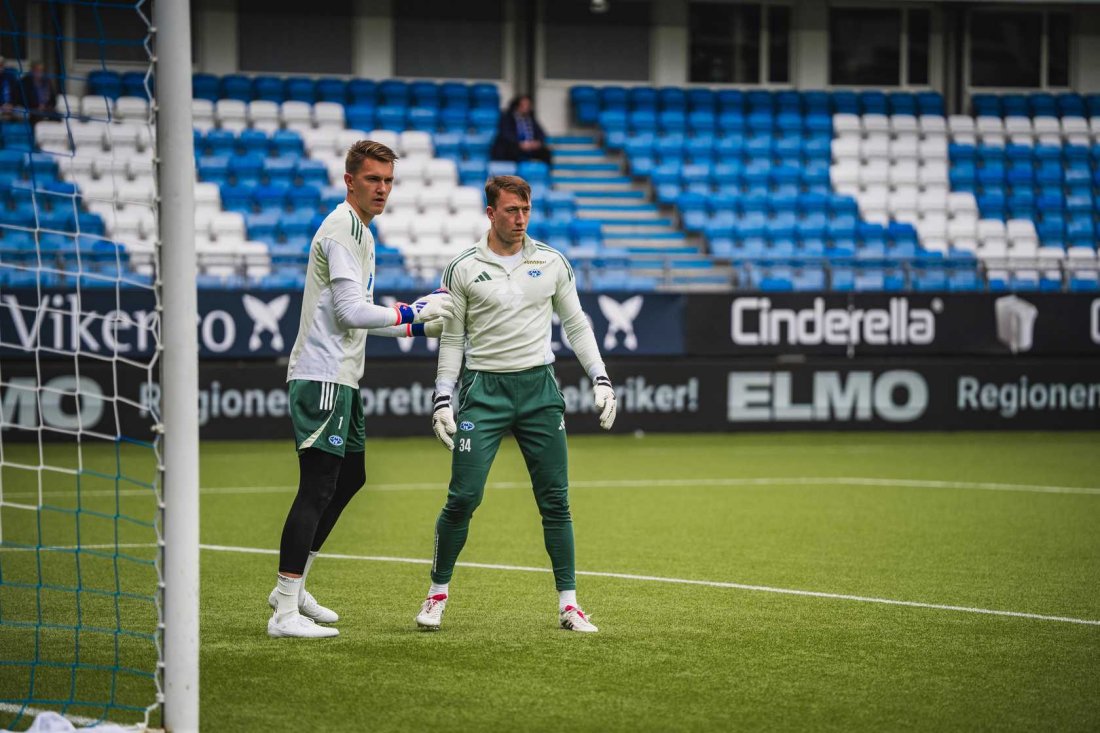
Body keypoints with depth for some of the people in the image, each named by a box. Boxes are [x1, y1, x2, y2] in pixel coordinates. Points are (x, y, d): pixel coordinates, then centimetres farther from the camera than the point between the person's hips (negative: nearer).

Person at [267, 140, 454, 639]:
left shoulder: (359, 232, 19)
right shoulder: (342, 229, -14)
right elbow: (351, 311, -21)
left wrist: (419, 327, 23)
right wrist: (413, 312, -13)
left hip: (339, 378, 11)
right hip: (321, 378, -11)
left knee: (349, 477, 19)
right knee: (316, 490, -12)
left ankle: (292, 587, 27)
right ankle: (285, 612, -12)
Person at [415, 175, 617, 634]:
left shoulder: (552, 263, 6)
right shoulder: (463, 269, 1)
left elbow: (576, 324, 13)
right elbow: (452, 339, 5)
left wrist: (601, 380, 4)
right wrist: (443, 399, -2)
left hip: (539, 388, 2)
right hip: (483, 390, -2)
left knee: (555, 500, 0)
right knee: (463, 497, -8)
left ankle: (568, 604, 6)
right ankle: (438, 592, 9)